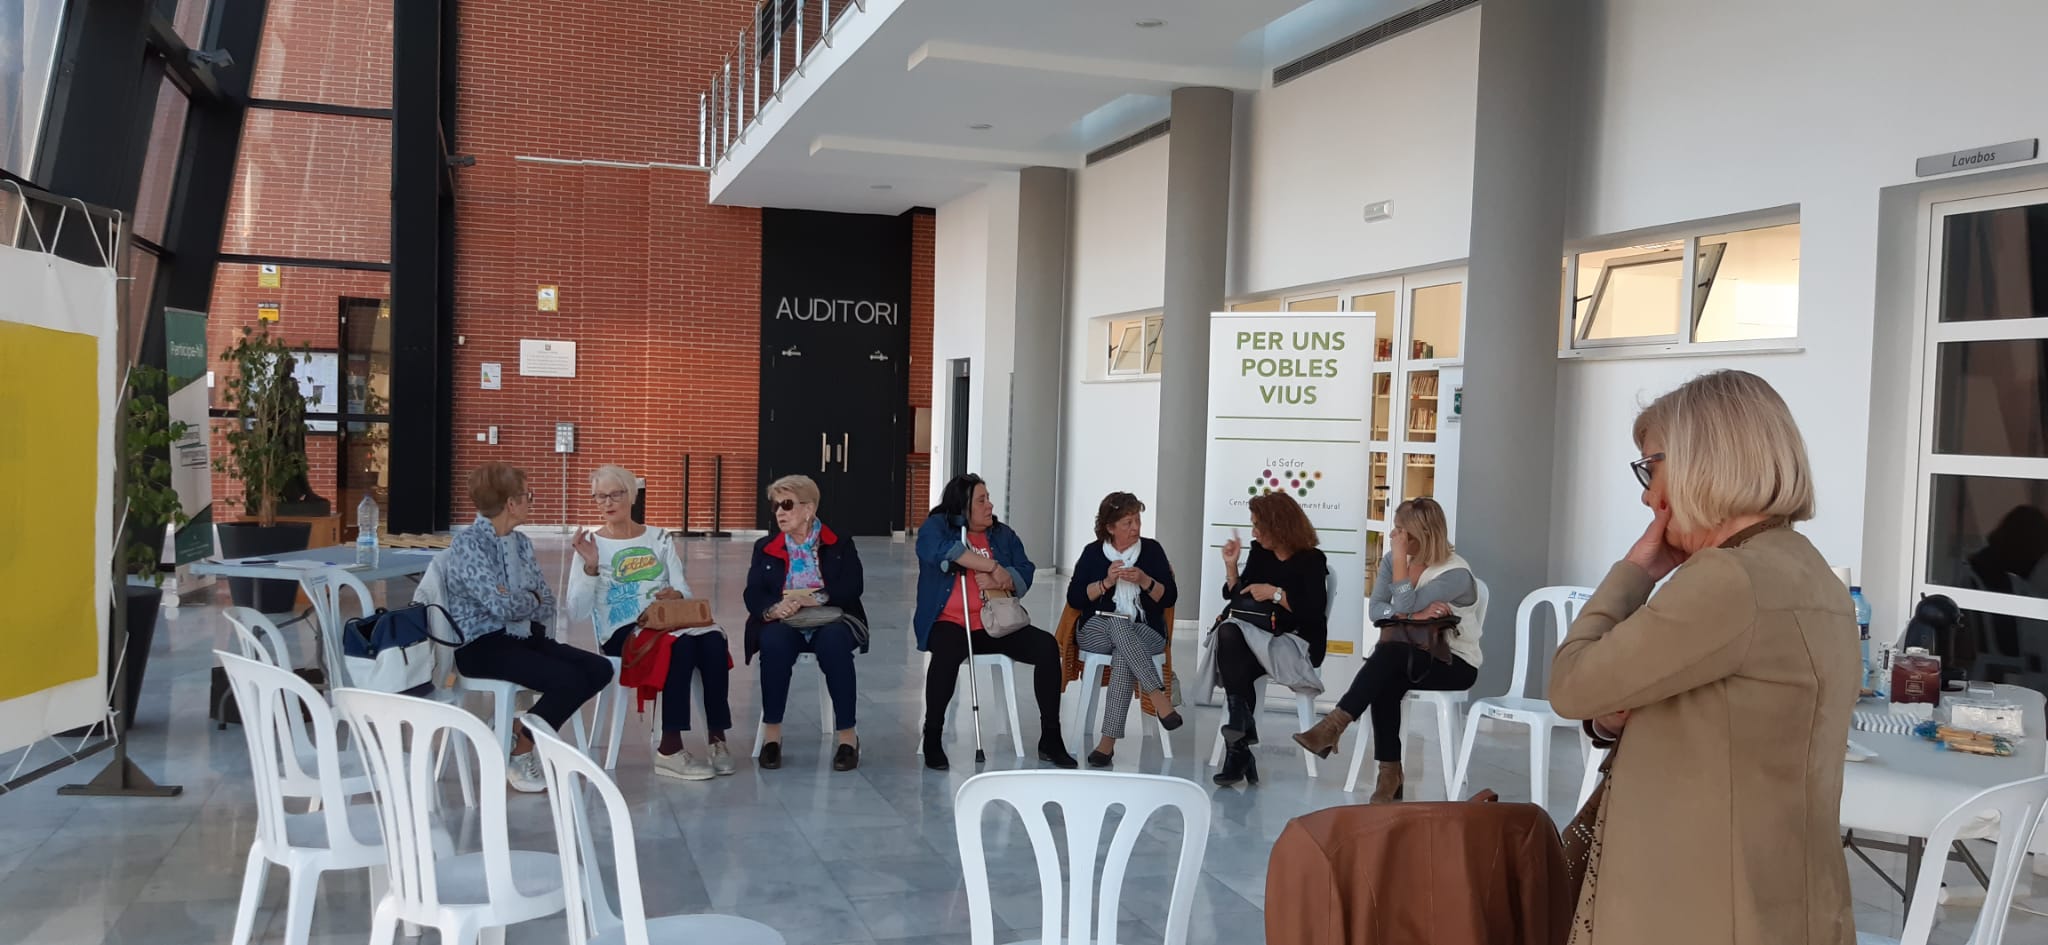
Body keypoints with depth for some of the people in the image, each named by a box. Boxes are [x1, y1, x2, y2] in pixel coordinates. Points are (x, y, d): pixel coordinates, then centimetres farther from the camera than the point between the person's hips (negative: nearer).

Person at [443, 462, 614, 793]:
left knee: (600, 669, -9)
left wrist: (516, 601, -13)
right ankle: (518, 756, -3)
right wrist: (531, 598, -2)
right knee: (568, 680, -26)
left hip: (524, 637, 8)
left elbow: (548, 603, 6)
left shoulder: (520, 542, 11)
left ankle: (521, 729, 4)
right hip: (483, 645, -8)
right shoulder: (468, 542, -14)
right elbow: (501, 605, -22)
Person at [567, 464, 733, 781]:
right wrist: (591, 567, -20)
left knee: (713, 640, -30)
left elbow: (685, 592, 9)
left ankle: (716, 737, -21)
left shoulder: (658, 538, 17)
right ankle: (670, 749, -31)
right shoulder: (592, 544, 6)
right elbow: (577, 609, -6)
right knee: (682, 645, -35)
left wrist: (676, 595, -15)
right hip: (622, 630, -4)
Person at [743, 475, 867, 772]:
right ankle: (772, 733, -25)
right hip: (783, 624, 1)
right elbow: (753, 595, 1)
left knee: (834, 642, -36)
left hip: (829, 622, -1)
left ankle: (847, 736, -28)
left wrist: (814, 596, -20)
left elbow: (851, 588, -5)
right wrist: (771, 609, -23)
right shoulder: (765, 549, 16)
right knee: (774, 641, -35)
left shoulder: (840, 546, 10)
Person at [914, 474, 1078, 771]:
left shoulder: (1003, 534, 14)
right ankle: (932, 738, -20)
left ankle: (1050, 740, -9)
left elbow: (1025, 575, 5)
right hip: (950, 623, -4)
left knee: (1047, 646, -17)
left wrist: (1000, 582, -18)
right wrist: (994, 567, -18)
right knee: (948, 650, -38)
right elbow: (943, 549, -21)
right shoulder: (936, 526, 2)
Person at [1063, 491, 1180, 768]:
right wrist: (1106, 582, -13)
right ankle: (1158, 696, -45)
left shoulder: (1152, 550, 9)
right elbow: (1074, 599, -1)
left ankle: (1108, 740, -39)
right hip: (1097, 631, 0)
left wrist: (1145, 581, -14)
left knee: (1122, 656, -36)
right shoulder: (1093, 552, 8)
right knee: (1117, 623, -38)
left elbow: (1169, 597, 3)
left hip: (1146, 632, 0)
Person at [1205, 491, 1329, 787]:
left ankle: (1237, 747, -28)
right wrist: (1231, 565, 4)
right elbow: (1236, 598, 16)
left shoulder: (1311, 560, -2)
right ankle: (1239, 746, -34)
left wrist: (1275, 593, -17)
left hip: (1295, 643, -5)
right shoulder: (1259, 553, 14)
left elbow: (1315, 612, -13)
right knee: (1228, 633, -32)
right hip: (1255, 636, 5)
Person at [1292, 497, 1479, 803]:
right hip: (1411, 657, 5)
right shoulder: (1392, 560, 4)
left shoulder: (1456, 573, -16)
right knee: (1386, 681, -32)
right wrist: (1415, 615, -23)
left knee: (1388, 652, -34)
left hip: (1455, 664, -5)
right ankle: (1389, 772, -28)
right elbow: (1375, 609, -6)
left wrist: (1400, 557, -22)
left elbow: (1404, 605, -24)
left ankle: (1335, 725, -37)